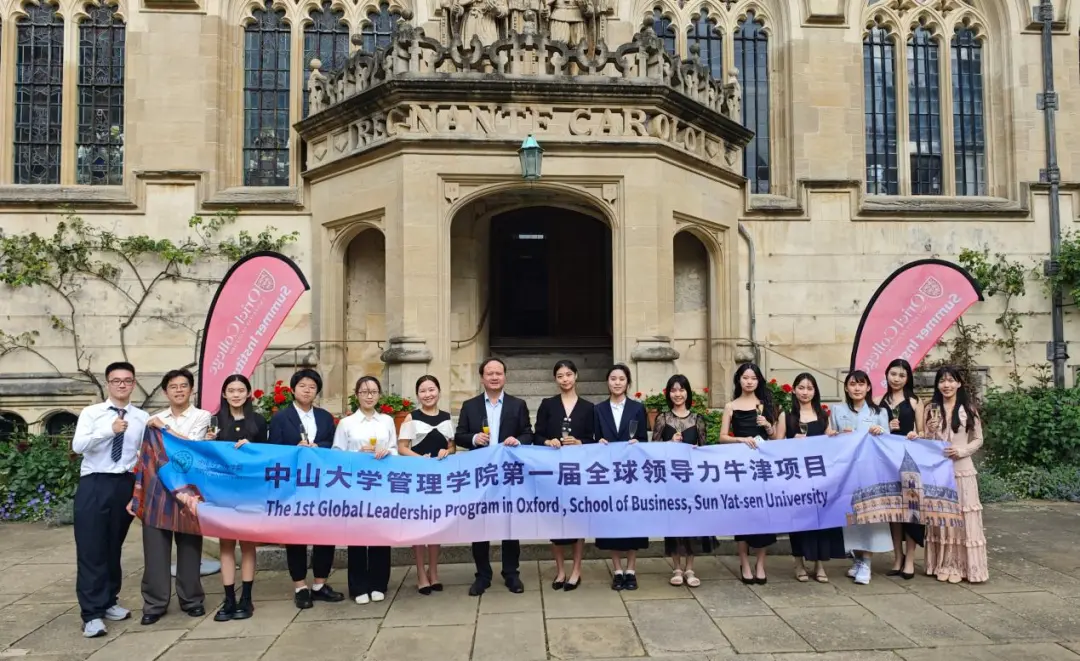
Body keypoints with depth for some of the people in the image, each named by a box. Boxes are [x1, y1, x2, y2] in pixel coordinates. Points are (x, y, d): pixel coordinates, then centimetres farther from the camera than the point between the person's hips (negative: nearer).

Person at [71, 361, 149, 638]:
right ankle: (91, 613, 0)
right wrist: (110, 430, -22)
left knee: (114, 547, 14)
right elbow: (77, 446, -13)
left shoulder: (142, 418, 6)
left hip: (125, 485, 3)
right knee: (90, 549, -4)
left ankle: (108, 603, 28)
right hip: (94, 483, -2)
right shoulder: (91, 413, 0)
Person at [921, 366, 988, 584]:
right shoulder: (931, 409, 6)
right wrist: (930, 432, -12)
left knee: (962, 516, -1)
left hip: (962, 469, -1)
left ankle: (962, 566, 8)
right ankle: (943, 565, 11)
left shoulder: (968, 409, 3)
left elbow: (978, 439, 5)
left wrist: (962, 450, -11)